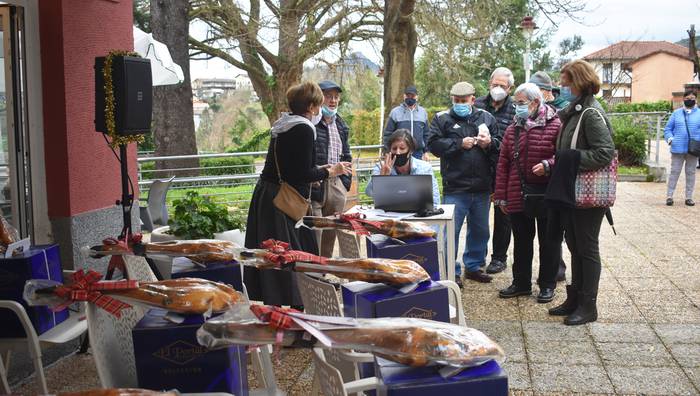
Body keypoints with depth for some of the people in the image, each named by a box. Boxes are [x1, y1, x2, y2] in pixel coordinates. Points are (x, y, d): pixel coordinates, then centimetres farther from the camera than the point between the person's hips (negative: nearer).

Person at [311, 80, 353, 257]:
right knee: (314, 234, -8)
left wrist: (346, 181, 14)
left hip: (337, 187, 7)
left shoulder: (341, 125, 17)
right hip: (314, 187, -7)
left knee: (330, 236, 12)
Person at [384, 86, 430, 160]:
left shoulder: (423, 112, 11)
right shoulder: (395, 112, 1)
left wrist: (425, 152, 9)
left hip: (418, 153, 3)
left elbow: (426, 134, 15)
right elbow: (388, 134, 2)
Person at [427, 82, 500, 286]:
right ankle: (451, 271, 9)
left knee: (480, 230, 15)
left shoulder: (486, 118, 10)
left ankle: (474, 266, 31)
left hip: (482, 187, 4)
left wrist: (490, 142, -8)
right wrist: (459, 144, -14)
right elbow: (433, 144, -9)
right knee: (451, 230, -2)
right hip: (455, 187, -4)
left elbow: (501, 143, 13)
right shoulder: (442, 119, 1)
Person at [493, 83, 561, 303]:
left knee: (547, 242, 8)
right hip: (518, 196, 5)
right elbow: (503, 164, 8)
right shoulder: (512, 130, 9)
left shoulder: (555, 126, -7)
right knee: (521, 241, 14)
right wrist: (501, 196, 5)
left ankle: (547, 285, 21)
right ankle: (521, 283, 26)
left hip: (546, 196, -4)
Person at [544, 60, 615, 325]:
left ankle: (588, 306, 12)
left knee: (587, 248, 1)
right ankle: (574, 300, 28)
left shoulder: (591, 114, -16)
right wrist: (551, 164, 6)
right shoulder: (573, 112, 13)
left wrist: (570, 159, -22)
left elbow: (606, 153, -24)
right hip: (571, 190, 9)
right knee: (574, 246, 16)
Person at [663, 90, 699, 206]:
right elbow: (668, 128, 8)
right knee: (674, 172, 3)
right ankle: (669, 196, 8)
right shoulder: (677, 113, 5)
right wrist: (669, 138, -11)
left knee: (690, 173, 9)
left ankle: (689, 197, 17)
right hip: (678, 148, 0)